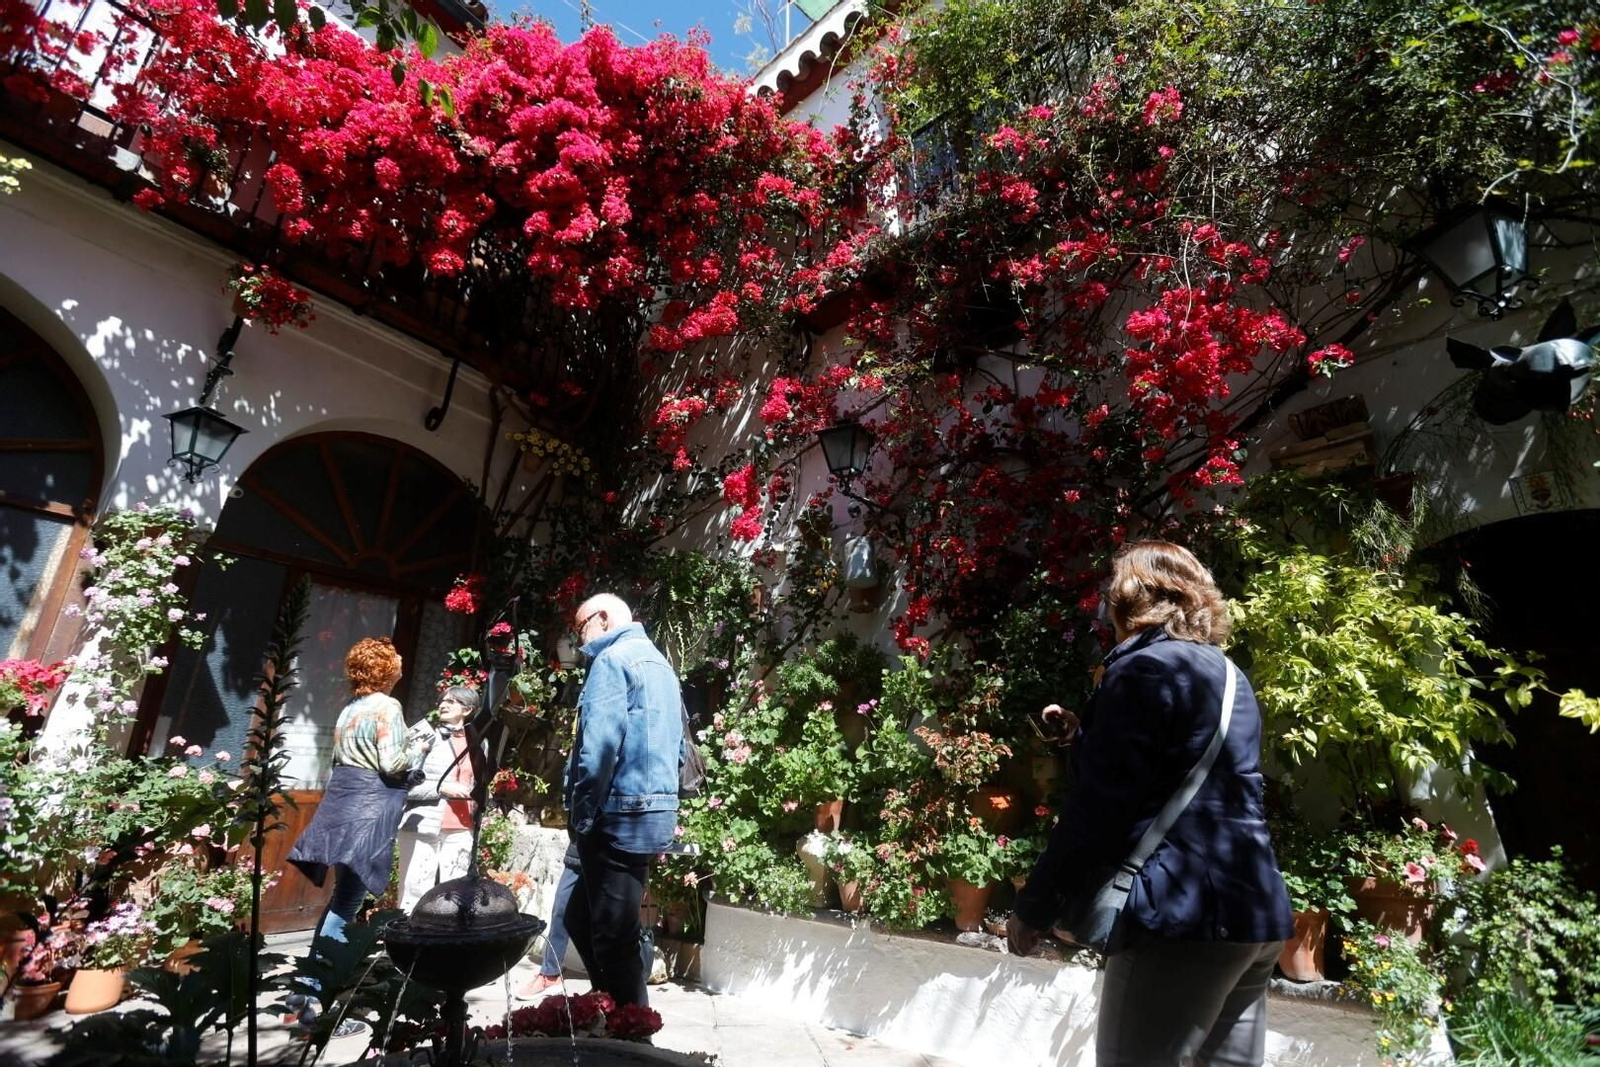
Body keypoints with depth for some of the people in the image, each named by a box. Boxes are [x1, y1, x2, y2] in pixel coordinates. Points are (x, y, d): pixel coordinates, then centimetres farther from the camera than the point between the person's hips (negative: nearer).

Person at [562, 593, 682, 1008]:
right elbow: (677, 747, 21)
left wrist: (580, 814, -12)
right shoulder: (661, 664, 18)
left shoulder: (613, 659, -10)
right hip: (656, 812, 9)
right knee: (581, 918, 19)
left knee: (613, 936, 2)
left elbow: (600, 746, -19)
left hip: (620, 816, -9)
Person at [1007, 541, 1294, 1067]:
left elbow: (1099, 806, -15)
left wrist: (1033, 906, -7)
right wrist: (1084, 738, 34)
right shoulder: (1228, 675, 17)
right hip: (1255, 909, 9)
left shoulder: (1143, 669, -10)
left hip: (1182, 913, -9)